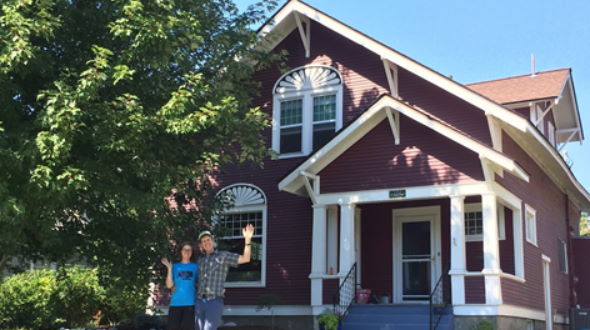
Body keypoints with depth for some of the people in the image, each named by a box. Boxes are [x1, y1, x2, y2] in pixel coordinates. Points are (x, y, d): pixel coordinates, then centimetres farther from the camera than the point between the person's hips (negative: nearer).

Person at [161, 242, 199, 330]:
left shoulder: (195, 266, 11)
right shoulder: (175, 266, 11)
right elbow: (169, 285, 1)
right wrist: (169, 268, -4)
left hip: (190, 303, 0)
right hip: (176, 303, 0)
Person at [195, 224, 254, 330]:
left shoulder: (223, 255, 1)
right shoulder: (200, 260, 16)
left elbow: (245, 259, -9)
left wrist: (247, 239, -21)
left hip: (215, 301, -5)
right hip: (200, 301, 5)